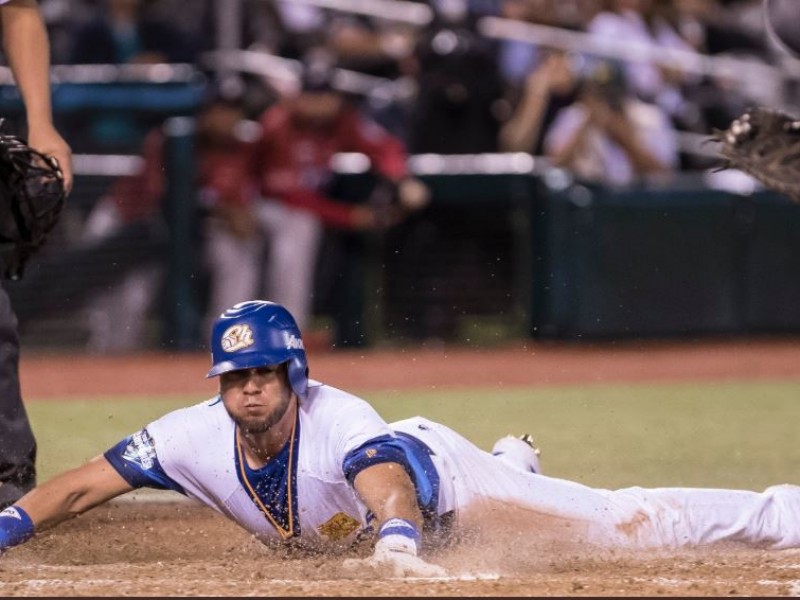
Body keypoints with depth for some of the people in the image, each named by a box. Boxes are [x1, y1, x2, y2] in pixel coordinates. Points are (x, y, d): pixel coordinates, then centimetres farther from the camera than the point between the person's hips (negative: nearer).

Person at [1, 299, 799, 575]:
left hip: (429, 474, -6)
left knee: (625, 522, -7)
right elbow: (82, 485, -30)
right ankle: (511, 464, 69)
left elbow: (393, 489, -62)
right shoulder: (197, 438, -30)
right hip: (339, 528, 6)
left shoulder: (338, 423, -43)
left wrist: (395, 542, -84)